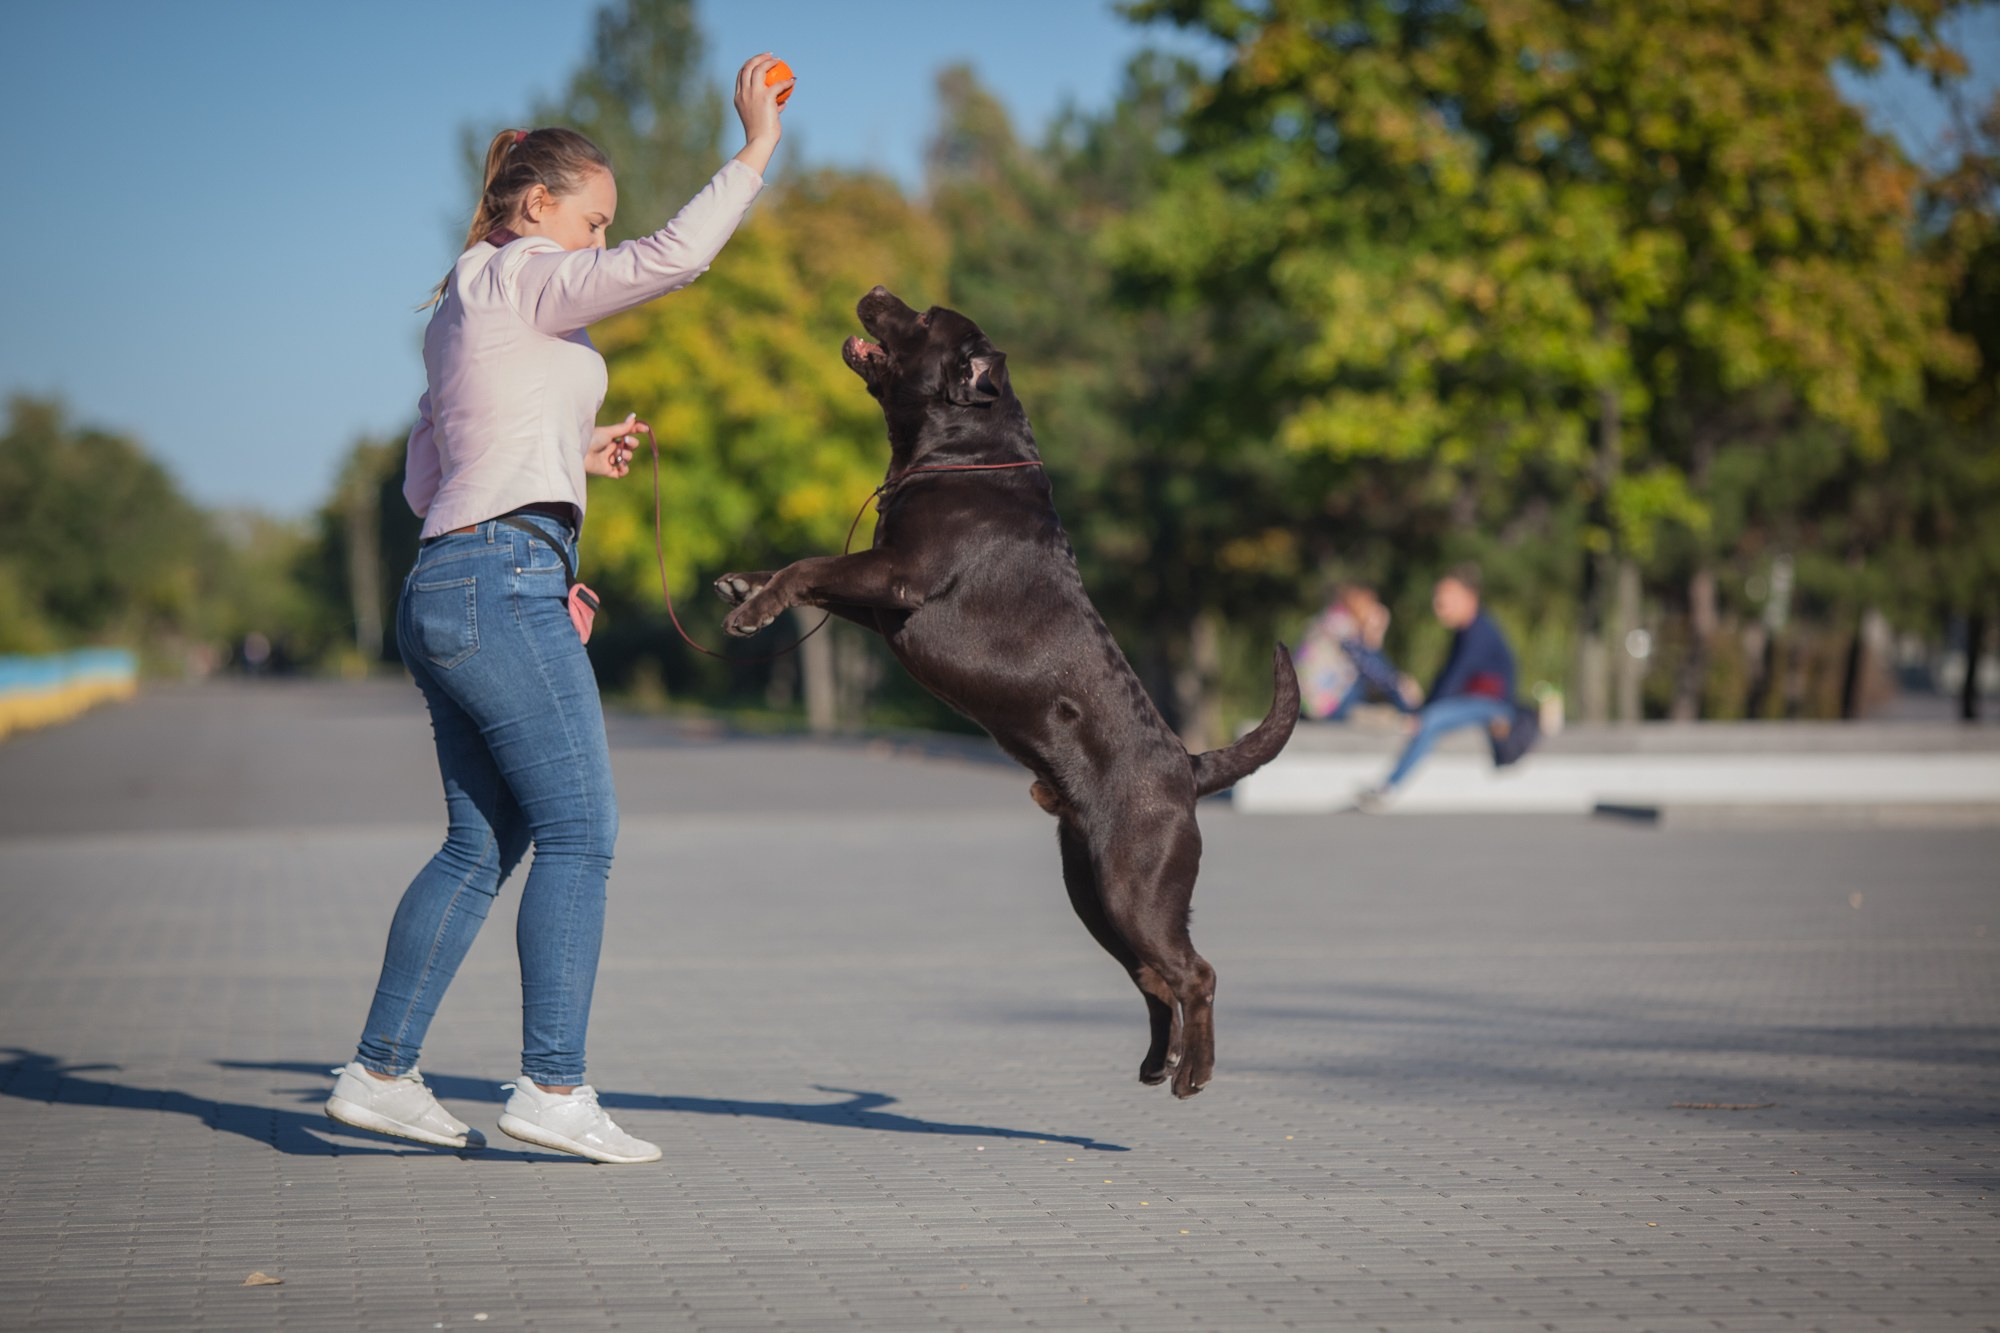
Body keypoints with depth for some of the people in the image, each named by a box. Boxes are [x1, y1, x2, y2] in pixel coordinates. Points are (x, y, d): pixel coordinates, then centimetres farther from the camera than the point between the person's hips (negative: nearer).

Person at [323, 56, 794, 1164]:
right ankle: (551, 1086, -11)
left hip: (448, 588, 10)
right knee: (580, 833, -9)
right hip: (502, 582, -10)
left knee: (481, 846, 10)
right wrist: (756, 148, -7)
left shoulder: (463, 313, 24)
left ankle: (379, 1072, 11)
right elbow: (672, 258, -15)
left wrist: (571, 453, 23)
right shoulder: (523, 281, -3)